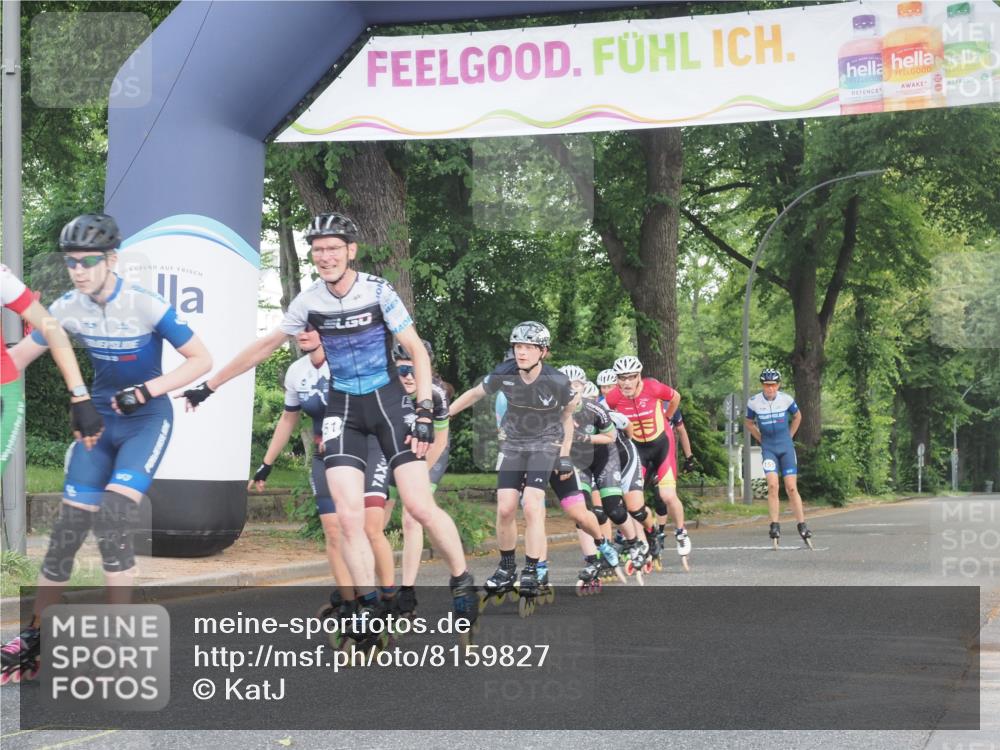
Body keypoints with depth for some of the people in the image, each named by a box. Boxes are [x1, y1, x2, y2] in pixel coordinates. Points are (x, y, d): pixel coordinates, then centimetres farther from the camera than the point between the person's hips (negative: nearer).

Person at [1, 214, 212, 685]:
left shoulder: (145, 306, -21)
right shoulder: (68, 308, -7)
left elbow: (202, 359, -16)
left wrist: (147, 389, -26)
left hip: (146, 420, -4)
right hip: (100, 419, 5)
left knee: (113, 516, -22)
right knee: (68, 526, 1)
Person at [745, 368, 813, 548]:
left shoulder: (786, 399, -5)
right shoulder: (754, 402, -7)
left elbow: (797, 416, 15)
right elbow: (749, 423, 12)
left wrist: (789, 437, 12)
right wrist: (761, 439, 5)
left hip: (786, 447, 1)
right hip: (768, 448, -1)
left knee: (792, 487, -2)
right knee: (772, 485, -17)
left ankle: (802, 527, 3)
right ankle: (775, 526, -11)